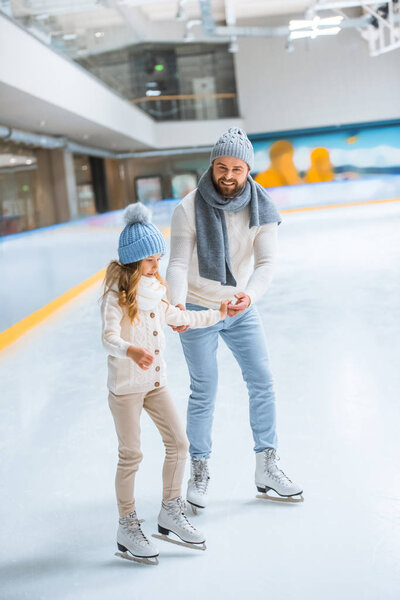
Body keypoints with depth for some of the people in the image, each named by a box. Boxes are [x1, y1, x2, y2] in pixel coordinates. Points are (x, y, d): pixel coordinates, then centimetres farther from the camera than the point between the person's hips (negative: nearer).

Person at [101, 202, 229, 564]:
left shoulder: (154, 287, 5)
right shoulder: (117, 295, -17)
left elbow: (172, 316, 21)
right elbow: (109, 337, -28)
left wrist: (216, 315, 25)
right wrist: (131, 350, -50)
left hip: (155, 381, 7)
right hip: (125, 385, -7)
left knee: (178, 443, 9)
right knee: (131, 456, 2)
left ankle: (170, 512, 26)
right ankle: (127, 528, 17)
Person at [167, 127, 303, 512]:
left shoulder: (261, 208, -11)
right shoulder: (189, 208, -18)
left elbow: (266, 263, -18)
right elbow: (178, 264, -19)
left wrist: (249, 295, -39)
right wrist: (177, 303, -38)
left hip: (241, 309, 4)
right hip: (198, 310, -3)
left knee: (262, 382, 4)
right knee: (204, 391, 1)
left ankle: (266, 468, 19)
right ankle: (199, 472, 18)